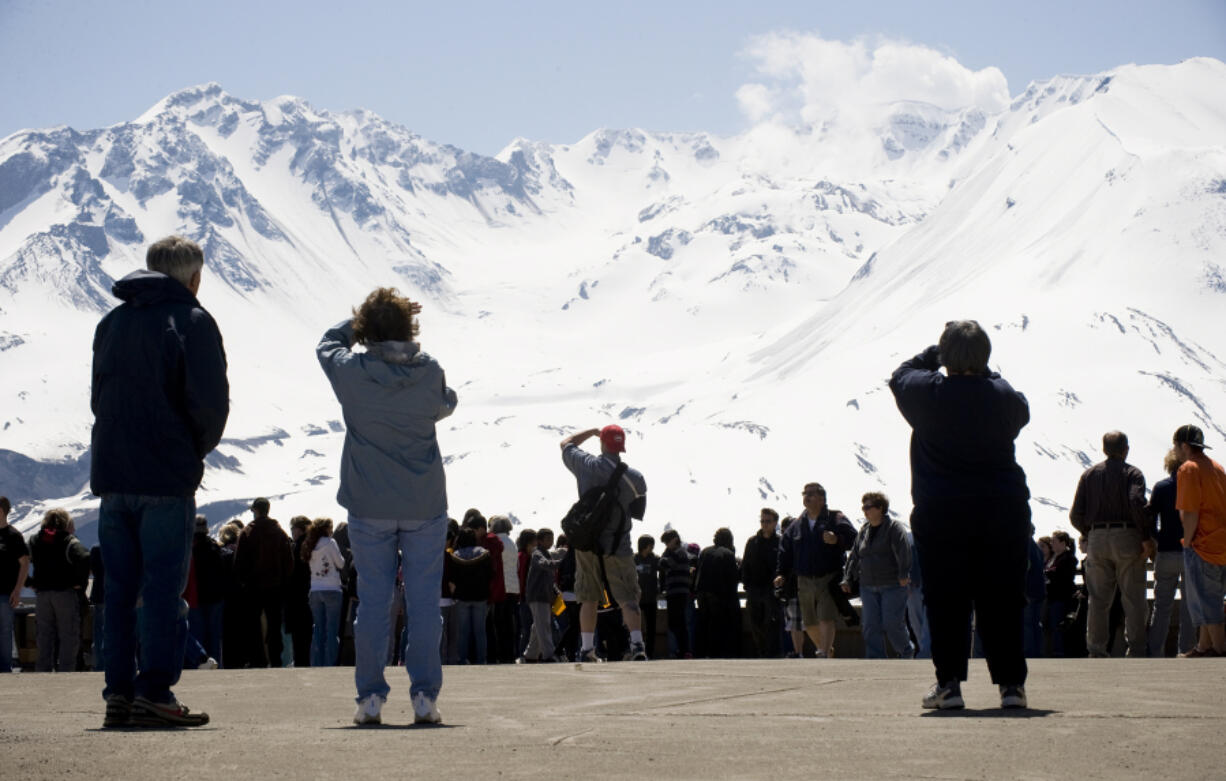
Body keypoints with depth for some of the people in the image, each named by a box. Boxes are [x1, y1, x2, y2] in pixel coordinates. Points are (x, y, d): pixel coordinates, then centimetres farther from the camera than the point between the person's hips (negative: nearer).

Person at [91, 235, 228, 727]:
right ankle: (153, 694, -7)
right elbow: (210, 401, -13)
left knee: (119, 590, 9)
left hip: (111, 477, 6)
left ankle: (118, 693, 8)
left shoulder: (111, 322, 15)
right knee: (164, 590, -3)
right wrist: (198, 449, 5)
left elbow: (98, 397, 17)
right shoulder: (192, 322, -5)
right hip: (167, 478, -6)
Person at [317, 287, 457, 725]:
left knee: (372, 600, 6)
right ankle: (425, 696, 3)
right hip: (425, 506, 0)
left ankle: (370, 696, 5)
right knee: (423, 602, 4)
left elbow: (328, 343, 14)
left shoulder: (350, 373, -9)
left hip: (369, 507, 0)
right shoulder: (430, 373, -8)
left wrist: (361, 320, 20)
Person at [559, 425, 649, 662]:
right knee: (628, 598, -1)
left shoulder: (586, 465, -3)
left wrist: (592, 431, 26)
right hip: (619, 546, -2)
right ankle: (637, 644, -17)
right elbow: (639, 512, 5)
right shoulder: (635, 477, -5)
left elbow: (565, 444, 17)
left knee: (589, 599, 12)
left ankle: (587, 650, 12)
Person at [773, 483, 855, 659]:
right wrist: (781, 573, 7)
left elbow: (852, 538, -11)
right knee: (809, 622, 11)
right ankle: (824, 647, 34)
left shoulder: (835, 519, 1)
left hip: (828, 579, -5)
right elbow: (785, 551, 17)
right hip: (805, 581, 5)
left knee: (826, 619, -17)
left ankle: (824, 654, -18)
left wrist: (837, 540, -30)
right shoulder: (797, 525, 14)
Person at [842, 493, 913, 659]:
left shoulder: (894, 528, -6)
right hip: (868, 586, 6)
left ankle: (906, 652, 18)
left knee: (892, 623, -7)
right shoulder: (864, 530, 14)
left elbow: (903, 551, -17)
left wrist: (903, 574, -26)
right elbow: (854, 556, 19)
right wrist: (847, 578, 15)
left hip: (893, 585, -6)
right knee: (870, 626, -3)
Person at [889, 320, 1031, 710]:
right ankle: (1010, 682, 4)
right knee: (1002, 600, 5)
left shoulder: (928, 393, -8)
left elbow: (900, 375, 13)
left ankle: (949, 683, 3)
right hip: (1003, 511, 1)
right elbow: (1022, 412, 19)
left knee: (946, 601, 4)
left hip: (940, 514, -1)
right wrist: (982, 371, 21)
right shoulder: (1004, 396, -5)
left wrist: (936, 354, 24)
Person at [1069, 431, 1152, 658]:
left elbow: (1076, 515, 5)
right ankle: (1136, 651, 1)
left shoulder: (1089, 474, 11)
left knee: (1098, 600, 6)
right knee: (1133, 599, 2)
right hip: (1127, 537, -3)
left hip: (1097, 539, 3)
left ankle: (1096, 652, 5)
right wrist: (1146, 538, -12)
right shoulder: (1132, 473, 1)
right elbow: (1137, 502, -18)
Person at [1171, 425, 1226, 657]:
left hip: (1204, 544, -9)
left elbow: (1190, 513, -18)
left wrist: (1187, 542, -7)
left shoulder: (1189, 469, -11)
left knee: (1205, 603, -3)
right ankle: (1204, 647, 22)